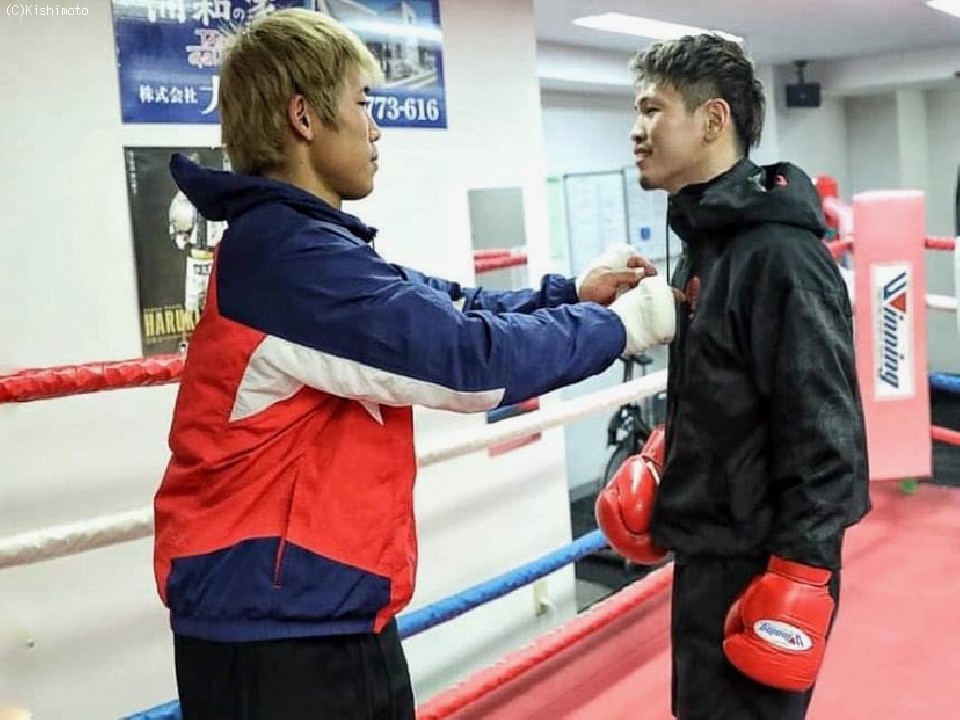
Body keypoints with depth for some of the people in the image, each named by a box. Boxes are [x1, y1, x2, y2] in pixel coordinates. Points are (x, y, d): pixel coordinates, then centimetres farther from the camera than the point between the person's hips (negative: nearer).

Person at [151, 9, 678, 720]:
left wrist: (573, 290, 0)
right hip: (274, 624, -9)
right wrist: (621, 325, -11)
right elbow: (470, 359, -24)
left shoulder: (295, 244, 9)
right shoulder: (287, 252, -23)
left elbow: (448, 309, 8)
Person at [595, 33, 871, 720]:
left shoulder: (780, 253, -21)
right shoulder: (705, 239, 8)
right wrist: (659, 460, 6)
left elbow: (825, 437, -22)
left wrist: (796, 578, -20)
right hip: (708, 551, 9)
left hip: (761, 564, -9)